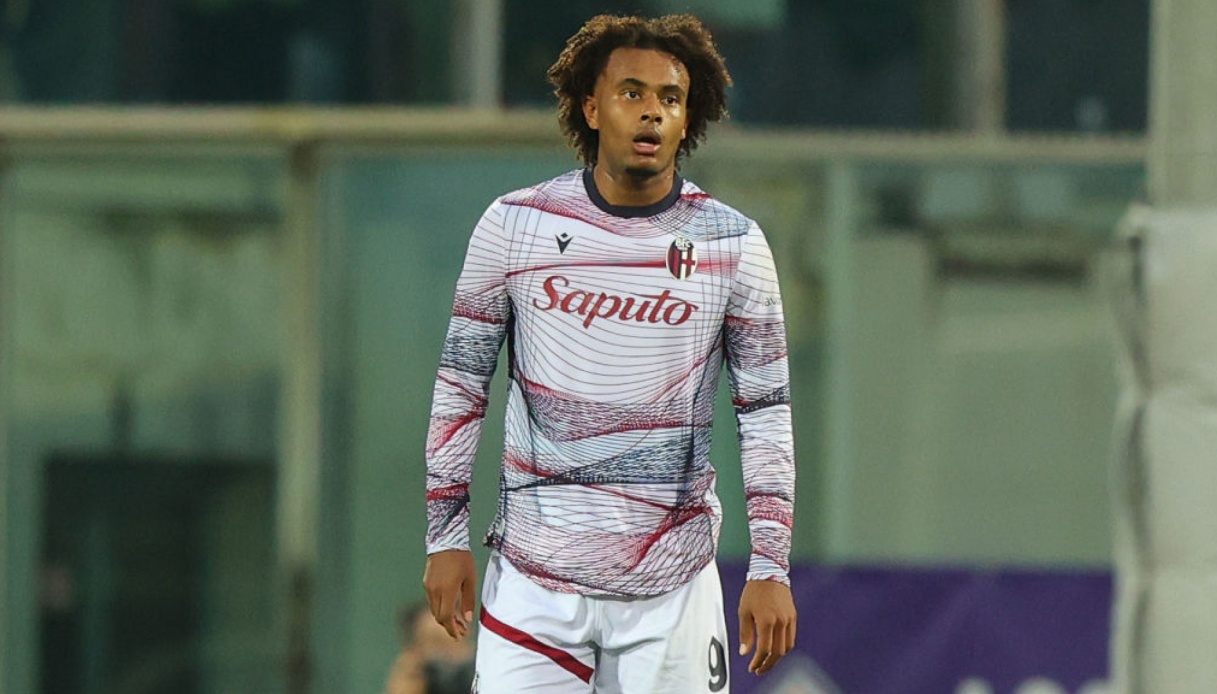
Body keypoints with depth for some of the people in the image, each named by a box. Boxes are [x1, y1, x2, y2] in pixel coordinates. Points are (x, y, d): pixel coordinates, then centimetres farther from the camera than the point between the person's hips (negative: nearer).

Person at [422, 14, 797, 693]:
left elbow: (767, 409, 3)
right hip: (536, 578, 0)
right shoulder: (514, 225, 2)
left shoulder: (733, 246, 1)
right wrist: (446, 537, 4)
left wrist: (771, 567, -4)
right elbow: (461, 383, 8)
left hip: (672, 585, 0)